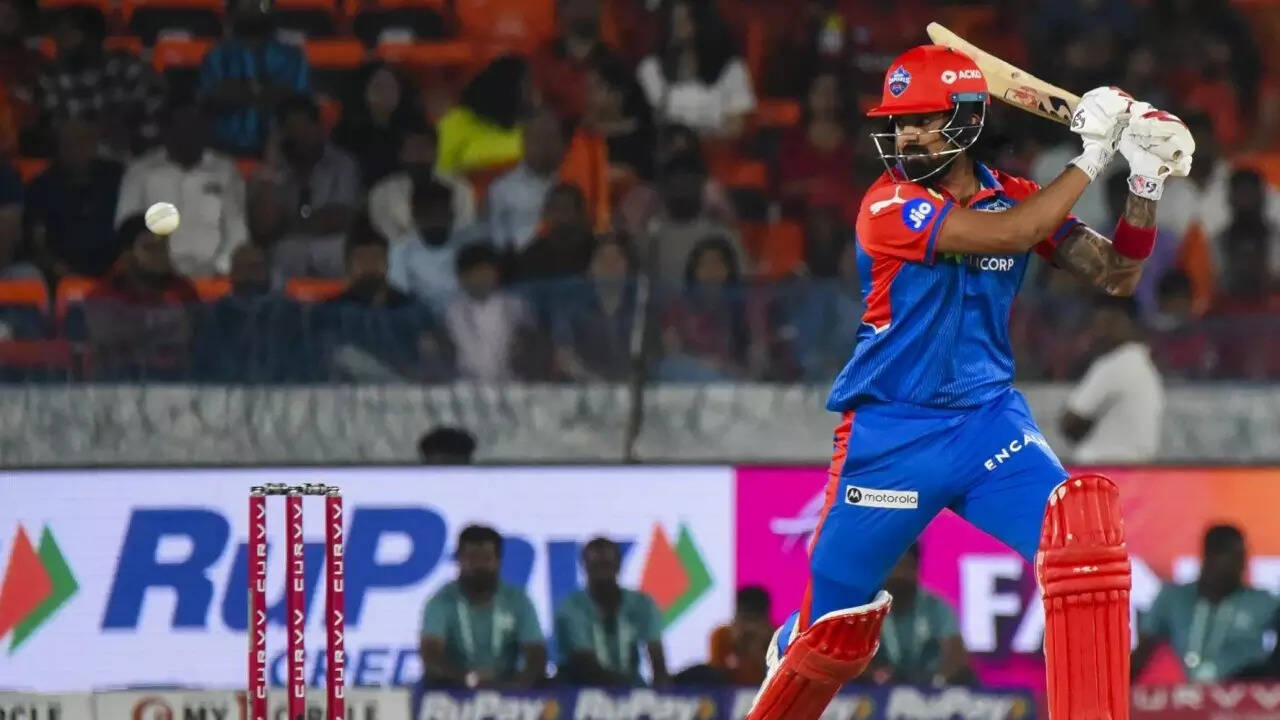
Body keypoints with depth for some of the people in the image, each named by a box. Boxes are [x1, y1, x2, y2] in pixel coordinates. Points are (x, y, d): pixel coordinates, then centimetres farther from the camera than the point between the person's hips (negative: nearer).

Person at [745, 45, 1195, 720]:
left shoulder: (1014, 197, 4)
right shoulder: (890, 206, -13)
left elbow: (1116, 275, 3)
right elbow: (1005, 235, -25)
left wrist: (1145, 185, -12)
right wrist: (1091, 157, -21)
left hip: (990, 420, 3)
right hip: (890, 431, -3)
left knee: (1086, 525, -24)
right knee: (834, 627, 2)